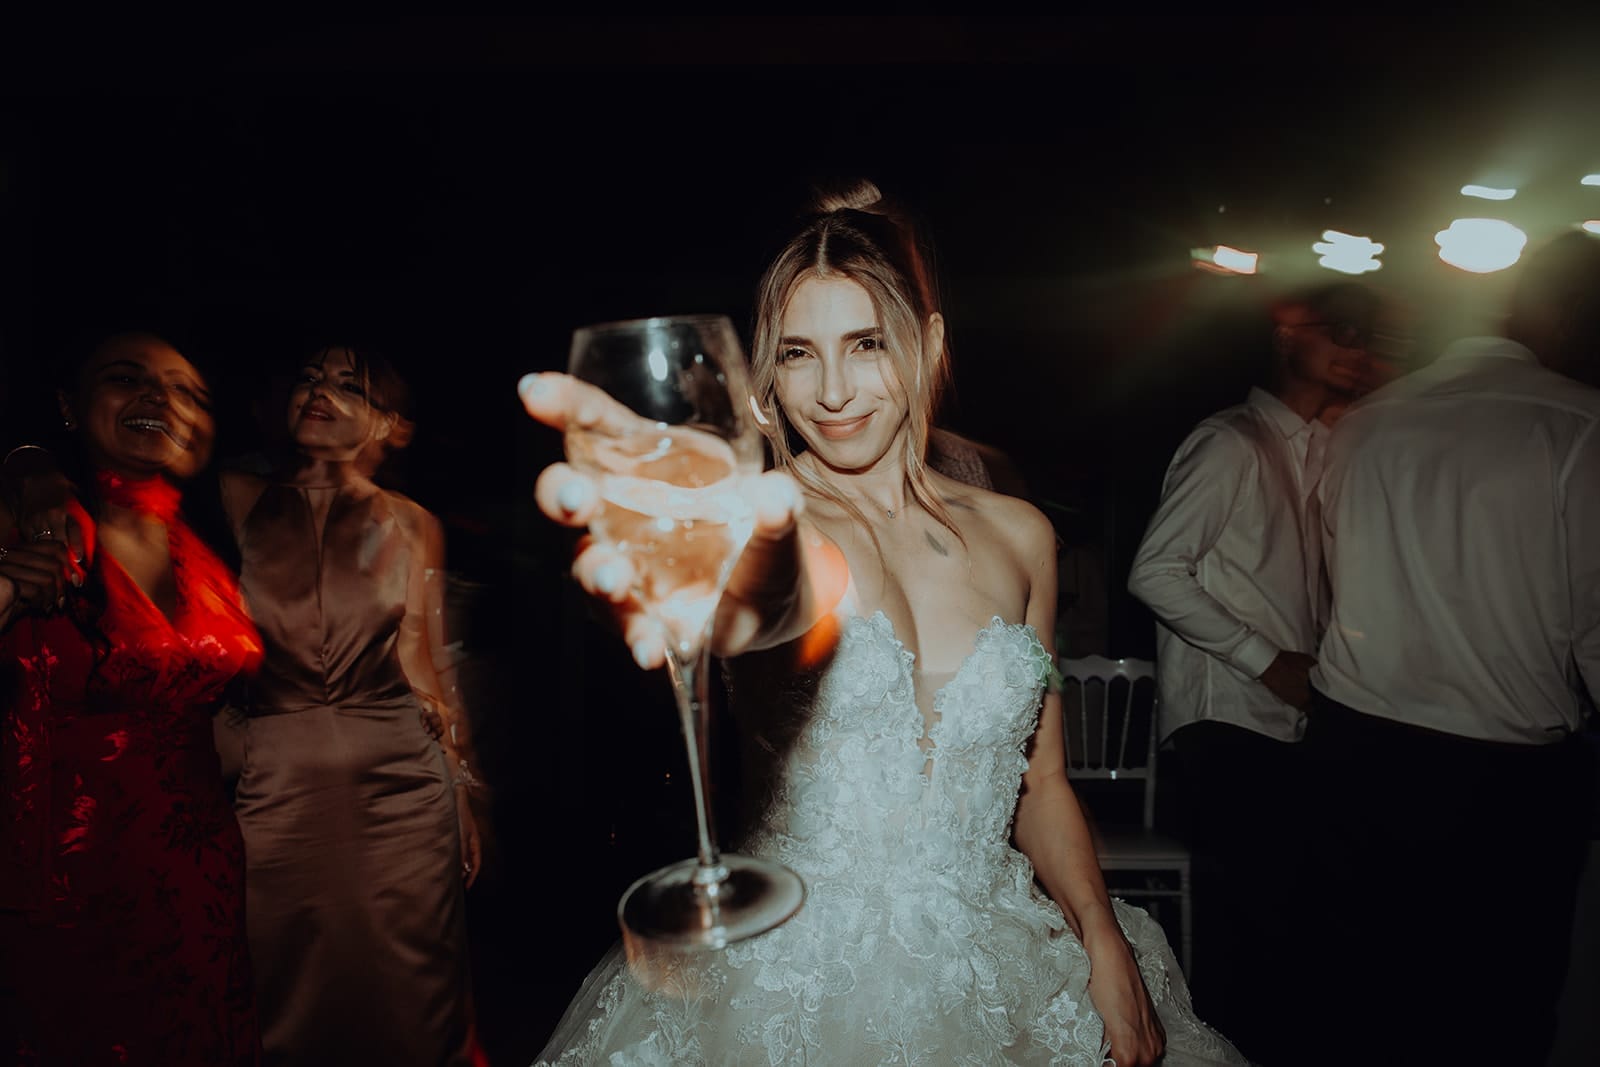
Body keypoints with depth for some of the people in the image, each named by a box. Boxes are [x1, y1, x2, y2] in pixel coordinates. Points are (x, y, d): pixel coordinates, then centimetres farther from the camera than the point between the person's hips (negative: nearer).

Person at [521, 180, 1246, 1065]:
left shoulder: (1018, 535, 0)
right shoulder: (772, 521, -12)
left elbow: (1039, 781, 6)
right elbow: (779, 599, -37)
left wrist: (1104, 943, -6)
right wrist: (751, 593, -58)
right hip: (794, 983, -3)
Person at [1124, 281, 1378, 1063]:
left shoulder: (1326, 449, 17)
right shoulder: (1232, 442, -6)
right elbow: (1155, 572, -14)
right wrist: (1267, 659, -13)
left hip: (1291, 722, 7)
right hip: (1229, 724, -7)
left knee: (1282, 920, 10)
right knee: (1243, 926, -5)